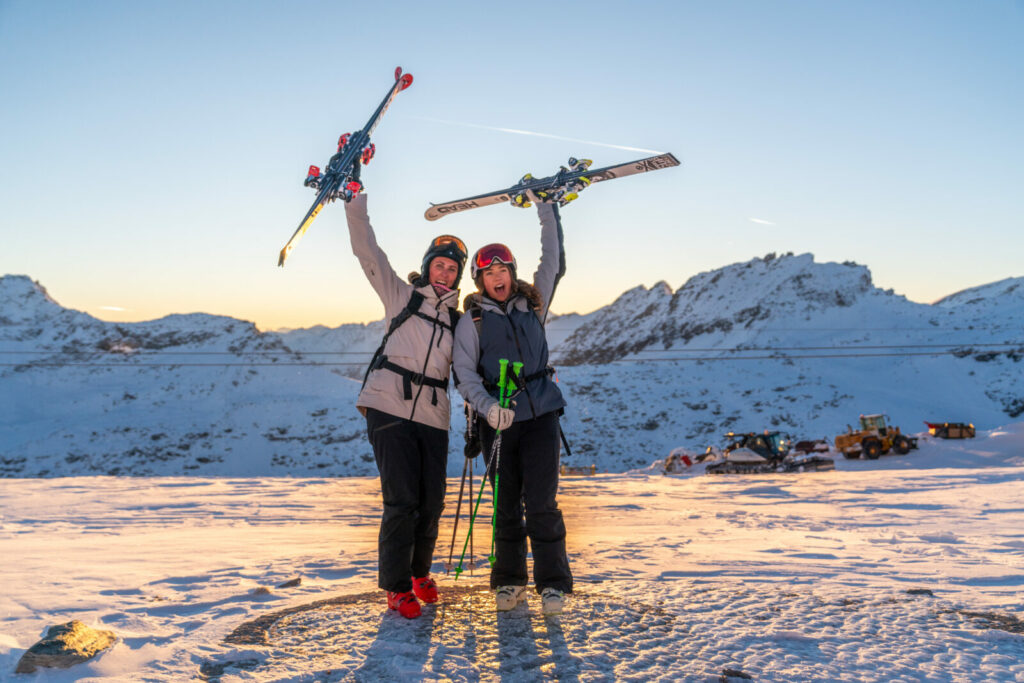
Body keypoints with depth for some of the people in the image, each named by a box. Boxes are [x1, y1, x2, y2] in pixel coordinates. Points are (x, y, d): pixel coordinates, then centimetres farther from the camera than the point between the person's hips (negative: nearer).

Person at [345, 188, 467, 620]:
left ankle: (420, 572, 29)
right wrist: (356, 196, -4)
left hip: (432, 418, 4)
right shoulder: (401, 296, 9)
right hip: (389, 408, -3)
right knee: (401, 500, -8)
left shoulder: (458, 321, 18)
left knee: (431, 503, 6)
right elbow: (366, 250, 2)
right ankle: (396, 587, 7)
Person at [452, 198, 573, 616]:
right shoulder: (472, 319, 4)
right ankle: (509, 581, 21)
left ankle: (553, 583, 4)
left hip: (541, 413, 0)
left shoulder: (533, 303, 10)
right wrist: (488, 406, -20)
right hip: (498, 420, 0)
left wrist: (546, 209, 9)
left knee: (541, 503, -6)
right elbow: (463, 372, -3)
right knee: (507, 505, 7)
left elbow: (553, 261, 11)